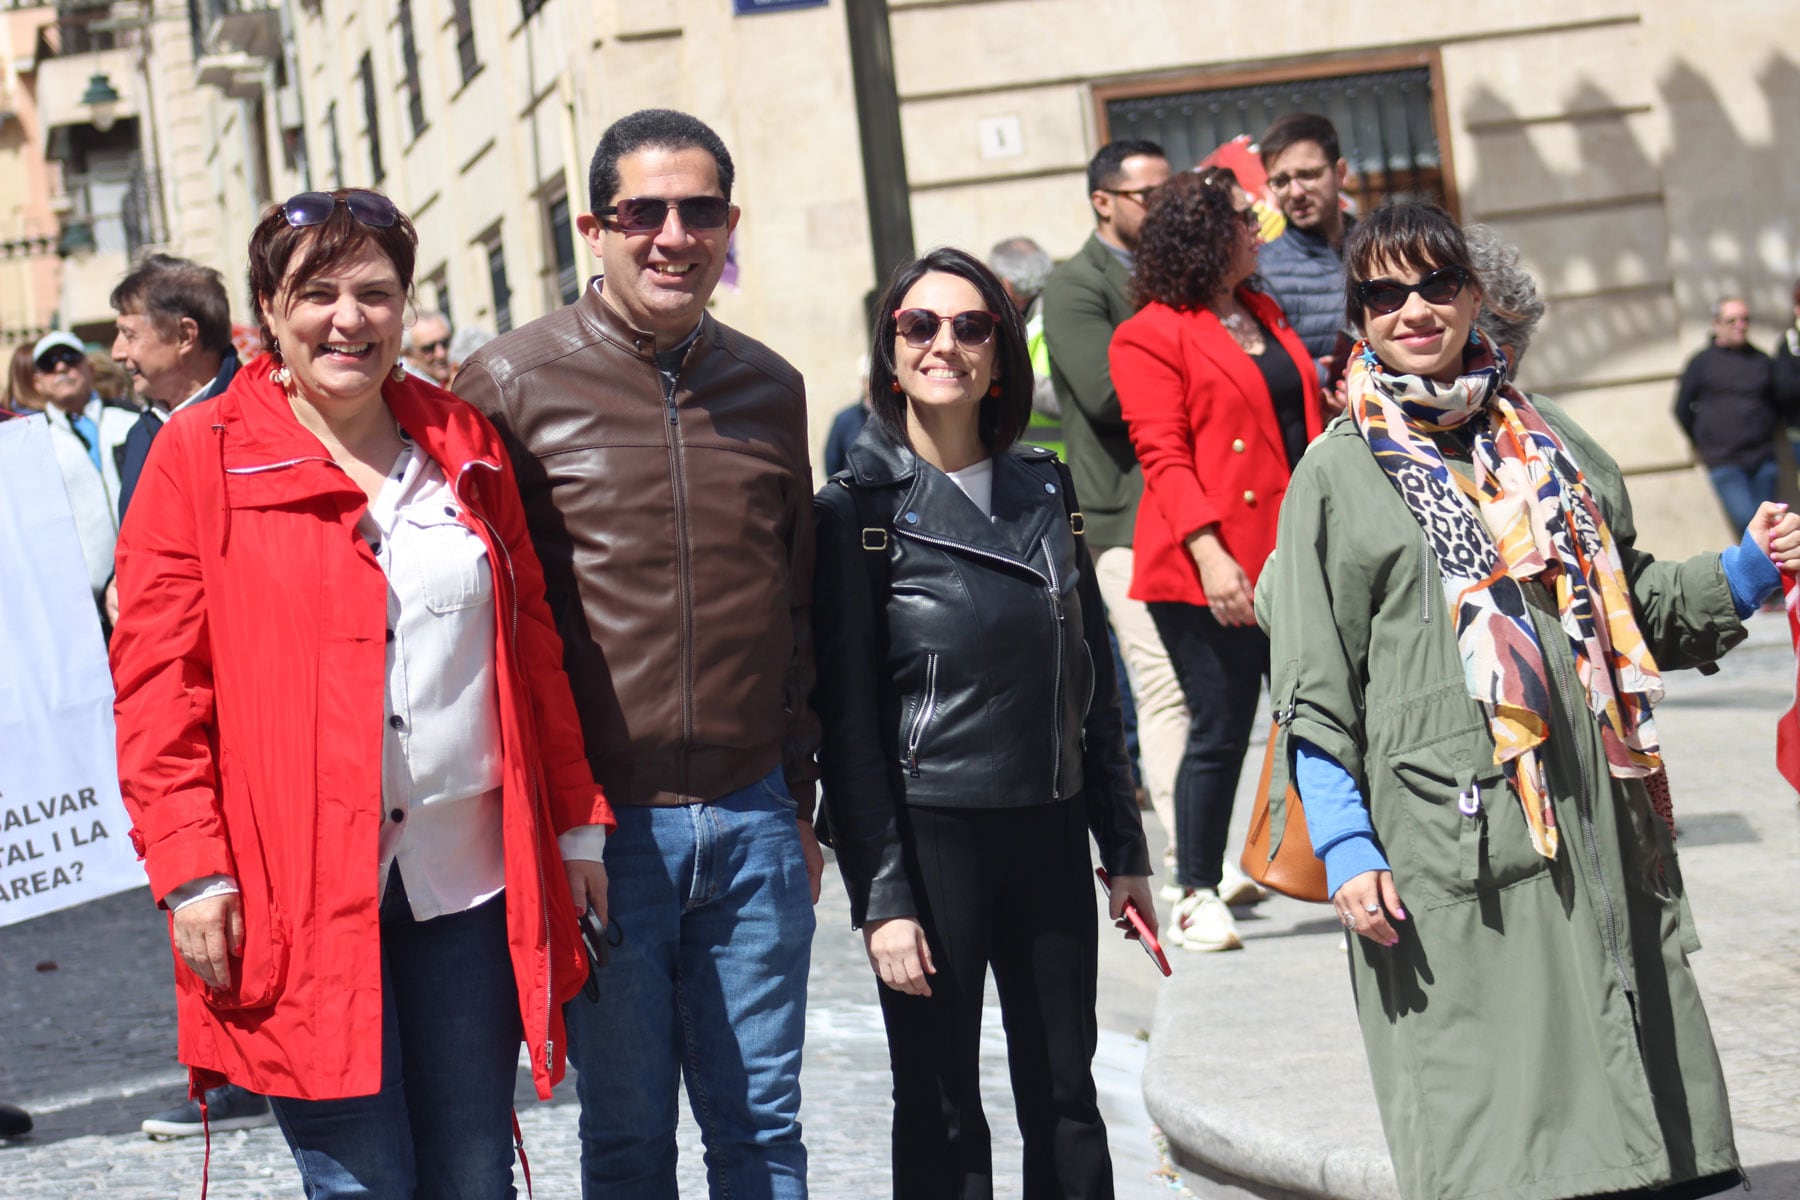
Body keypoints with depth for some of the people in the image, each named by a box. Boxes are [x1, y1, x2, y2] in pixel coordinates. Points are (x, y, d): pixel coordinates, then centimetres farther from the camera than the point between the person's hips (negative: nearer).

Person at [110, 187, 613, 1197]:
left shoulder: (465, 444, 12)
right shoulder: (200, 458, 0)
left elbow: (537, 647, 15)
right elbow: (158, 684, -3)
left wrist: (578, 826, 12)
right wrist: (190, 868, -11)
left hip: (470, 882, 4)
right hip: (300, 891, -4)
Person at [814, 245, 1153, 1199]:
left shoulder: (1046, 490, 8)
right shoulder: (859, 510, -5)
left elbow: (1092, 682, 13)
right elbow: (848, 723, -8)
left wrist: (1124, 851, 10)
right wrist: (881, 897, -13)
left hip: (1050, 834, 4)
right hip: (931, 839, -4)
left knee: (1066, 1102, 11)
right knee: (942, 1119, 5)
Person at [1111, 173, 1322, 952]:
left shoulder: (1264, 316, 19)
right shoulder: (1152, 335, -5)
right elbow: (1163, 455, -12)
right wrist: (1208, 552, -23)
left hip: (1292, 559, 7)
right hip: (1210, 572, -7)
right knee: (1219, 732, -2)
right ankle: (1197, 898, 11)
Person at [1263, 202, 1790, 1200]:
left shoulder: (1547, 440, 15)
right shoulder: (1340, 473, 2)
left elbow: (1635, 608, 21)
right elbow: (1312, 691, -2)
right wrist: (1344, 847, -10)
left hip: (1598, 823, 5)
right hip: (1449, 843, -4)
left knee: (1626, 1104, 7)